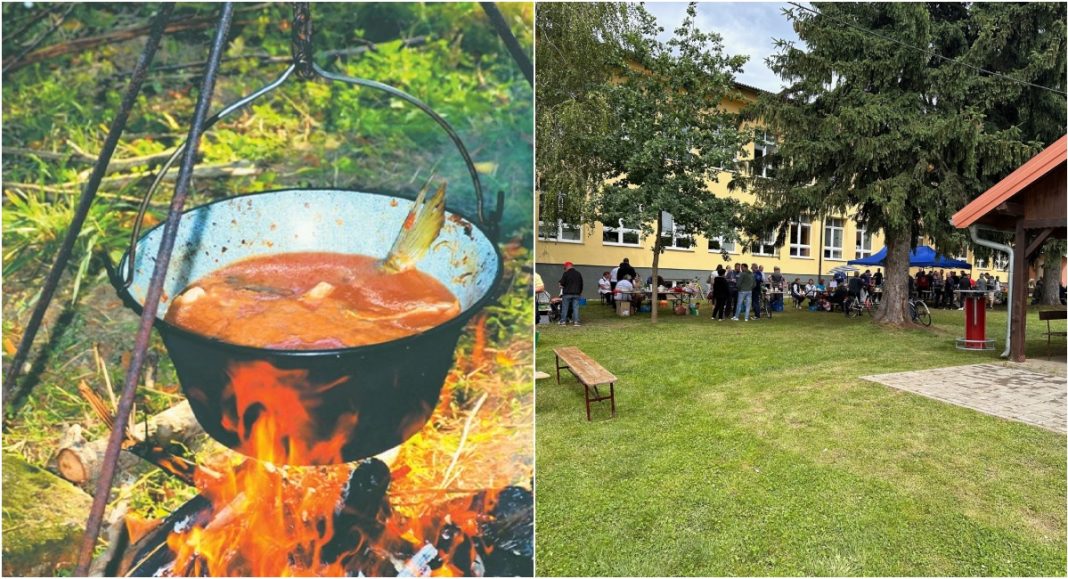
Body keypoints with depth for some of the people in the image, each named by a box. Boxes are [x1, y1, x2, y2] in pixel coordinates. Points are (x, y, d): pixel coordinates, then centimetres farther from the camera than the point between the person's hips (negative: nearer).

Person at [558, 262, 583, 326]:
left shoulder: (566, 273, -7)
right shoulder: (578, 274, 10)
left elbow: (561, 284, -8)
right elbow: (581, 284, 15)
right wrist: (580, 292, 24)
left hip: (567, 293, -4)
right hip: (576, 293, 4)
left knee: (565, 307, 2)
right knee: (575, 307, 3)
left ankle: (563, 321, 3)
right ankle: (576, 321, -1)